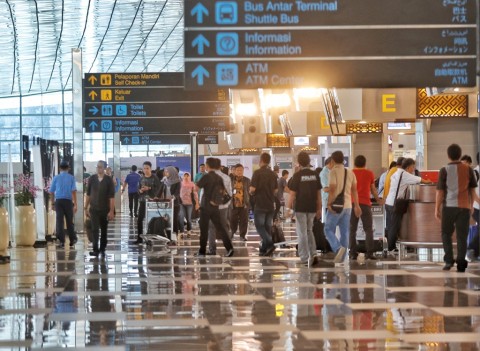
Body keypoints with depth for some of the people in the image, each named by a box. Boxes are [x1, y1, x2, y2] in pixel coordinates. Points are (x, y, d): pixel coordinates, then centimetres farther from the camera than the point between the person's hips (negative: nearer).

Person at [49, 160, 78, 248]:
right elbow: (74, 191, -6)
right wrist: (75, 204, -7)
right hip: (68, 201, 0)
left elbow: (52, 191, 9)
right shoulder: (71, 178, 3)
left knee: (59, 221, -2)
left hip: (58, 201, 0)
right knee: (69, 221, 12)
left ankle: (61, 241, -10)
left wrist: (53, 203, 18)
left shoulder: (56, 178, 7)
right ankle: (72, 240, 18)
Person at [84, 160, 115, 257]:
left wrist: (111, 211, -12)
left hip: (105, 209, 0)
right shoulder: (92, 179, 1)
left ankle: (102, 249, 22)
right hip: (94, 209, 0)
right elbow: (88, 194, 7)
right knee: (95, 229, -10)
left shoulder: (109, 180, -5)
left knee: (104, 230, 10)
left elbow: (112, 196, -7)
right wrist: (86, 208, 5)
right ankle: (95, 250, -14)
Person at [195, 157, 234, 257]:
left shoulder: (206, 177, -13)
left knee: (204, 229, 2)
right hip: (215, 207, 5)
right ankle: (229, 248, -2)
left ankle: (202, 251, 6)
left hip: (205, 206, -5)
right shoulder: (219, 178, 7)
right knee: (220, 227, 7)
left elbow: (196, 188, -14)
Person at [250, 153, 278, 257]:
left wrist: (251, 193, 5)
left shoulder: (257, 173, -11)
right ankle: (264, 249, 13)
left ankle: (269, 243, -19)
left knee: (259, 226, -1)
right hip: (270, 205, 6)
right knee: (267, 226, 11)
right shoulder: (273, 174, 8)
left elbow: (252, 189, -16)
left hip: (260, 204, -6)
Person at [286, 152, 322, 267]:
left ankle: (305, 258, -1)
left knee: (302, 233, 2)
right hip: (312, 208, 4)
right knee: (309, 230, 20)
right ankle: (313, 254, 9)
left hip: (300, 208, -4)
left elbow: (292, 194, -10)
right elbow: (319, 193, 6)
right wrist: (319, 208, 14)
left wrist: (288, 208, -2)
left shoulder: (297, 175, -10)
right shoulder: (315, 175, 1)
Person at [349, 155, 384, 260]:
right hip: (365, 203, -1)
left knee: (352, 230, 5)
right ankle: (370, 253, -5)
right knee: (368, 230, 4)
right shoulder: (369, 173, 4)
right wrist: (378, 200, 27)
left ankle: (353, 253, -1)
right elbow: (373, 189, 11)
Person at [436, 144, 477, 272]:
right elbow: (472, 190, 9)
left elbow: (440, 192, -3)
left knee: (446, 233, 12)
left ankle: (449, 260, 1)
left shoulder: (444, 170, -3)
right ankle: (461, 263, 0)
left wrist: (437, 209, 4)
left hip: (449, 206, -1)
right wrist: (471, 206, 20)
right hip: (464, 206, 2)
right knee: (462, 236, 4)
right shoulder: (468, 169, 3)